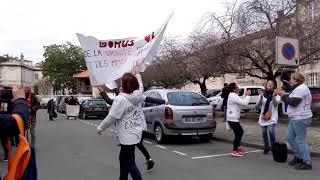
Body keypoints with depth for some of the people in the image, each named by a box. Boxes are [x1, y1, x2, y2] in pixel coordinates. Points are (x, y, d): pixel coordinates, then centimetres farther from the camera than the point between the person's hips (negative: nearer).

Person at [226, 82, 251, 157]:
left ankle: (237, 147, 31)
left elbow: (241, 102, 20)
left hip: (233, 118, 10)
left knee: (240, 132, 20)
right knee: (238, 134, -4)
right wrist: (248, 95, -8)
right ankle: (235, 151, 1)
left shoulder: (233, 96, 15)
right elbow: (245, 103, -21)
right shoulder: (234, 96, -18)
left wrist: (245, 95, 13)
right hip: (233, 119, -10)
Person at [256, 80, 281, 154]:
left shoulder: (276, 94, 0)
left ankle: (273, 147, 2)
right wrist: (261, 97, -18)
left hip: (272, 116, -3)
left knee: (271, 131, -17)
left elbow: (276, 104, -15)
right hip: (263, 116, 3)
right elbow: (258, 105, -1)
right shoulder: (262, 94, 7)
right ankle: (266, 147, 22)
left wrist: (273, 96, -32)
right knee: (264, 132, 5)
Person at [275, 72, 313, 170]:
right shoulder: (298, 88, 18)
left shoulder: (301, 88, -16)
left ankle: (307, 163, 0)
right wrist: (283, 94, 8)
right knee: (290, 138, 15)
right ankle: (298, 157, 27)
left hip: (301, 119, -11)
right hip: (295, 118, 11)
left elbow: (293, 102, -22)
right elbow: (291, 99, 17)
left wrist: (283, 95, -10)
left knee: (301, 141, -7)